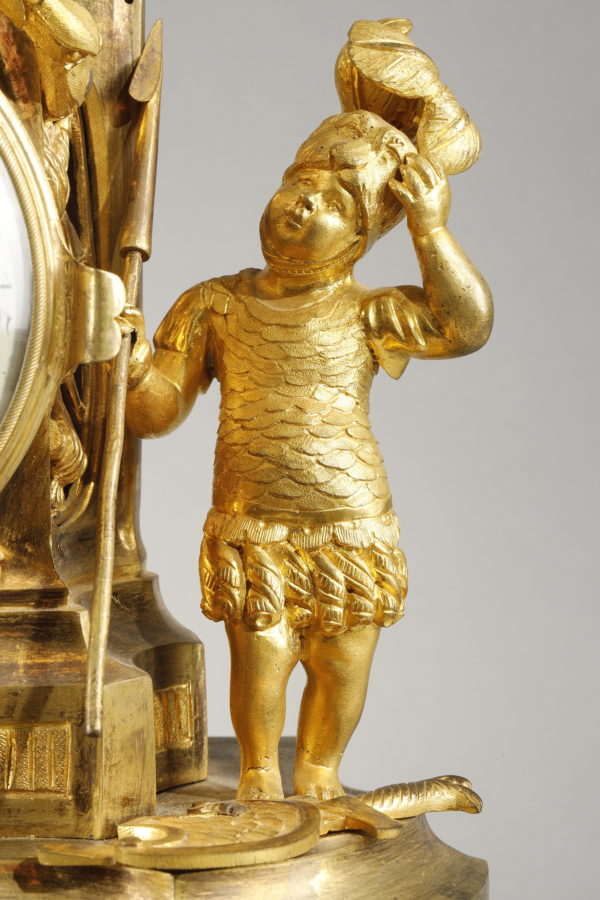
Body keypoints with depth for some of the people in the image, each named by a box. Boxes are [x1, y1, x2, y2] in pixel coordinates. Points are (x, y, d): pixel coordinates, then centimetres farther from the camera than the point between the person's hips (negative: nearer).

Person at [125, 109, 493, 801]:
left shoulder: (368, 315, -1)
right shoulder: (216, 306, 3)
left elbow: (466, 325, -15)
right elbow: (157, 411, 1)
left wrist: (431, 229, -17)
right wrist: (135, 363, -21)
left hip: (353, 528, 1)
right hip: (249, 530, 0)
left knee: (341, 667, 8)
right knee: (260, 661, 1)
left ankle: (318, 771, 35)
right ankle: (258, 772, 29)